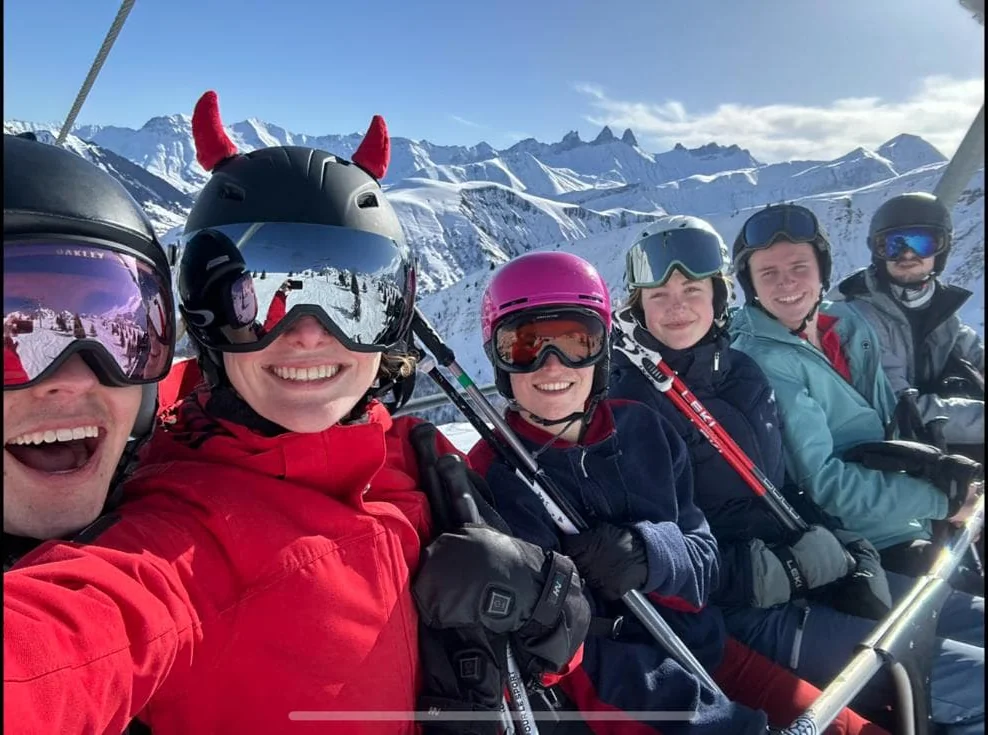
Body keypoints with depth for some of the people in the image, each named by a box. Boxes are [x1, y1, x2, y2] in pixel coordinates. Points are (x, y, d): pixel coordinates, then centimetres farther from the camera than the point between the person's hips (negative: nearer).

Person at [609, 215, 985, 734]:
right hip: (741, 613, -7)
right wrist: (784, 570, -17)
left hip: (806, 577, 8)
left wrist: (847, 553, 0)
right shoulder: (627, 406, -14)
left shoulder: (742, 372, 7)